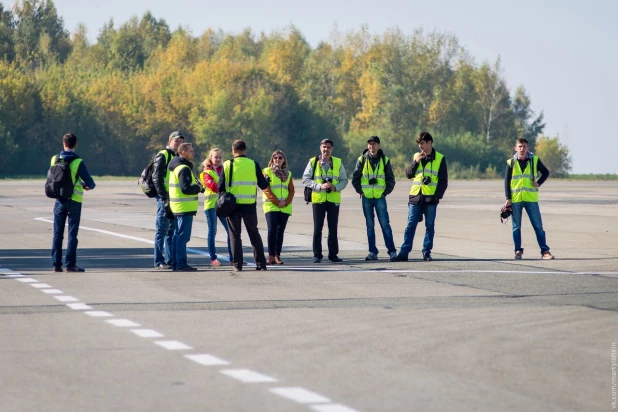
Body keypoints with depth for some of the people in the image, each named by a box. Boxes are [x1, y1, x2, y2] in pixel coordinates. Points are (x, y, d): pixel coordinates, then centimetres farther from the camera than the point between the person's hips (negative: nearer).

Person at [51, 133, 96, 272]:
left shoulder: (55, 159, -2)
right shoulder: (78, 162, -13)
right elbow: (89, 182, -10)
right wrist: (89, 186, 12)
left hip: (59, 201, 3)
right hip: (74, 201, -3)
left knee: (57, 233, 10)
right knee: (72, 234, 2)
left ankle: (56, 264, 9)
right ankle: (70, 264, 0)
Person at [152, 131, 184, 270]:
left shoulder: (177, 157, 19)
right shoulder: (162, 156, -7)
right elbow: (157, 177, -14)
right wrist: (163, 196, -19)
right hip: (165, 199, -8)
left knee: (172, 231, 10)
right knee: (162, 230, -6)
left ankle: (170, 260, 15)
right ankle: (159, 261, -4)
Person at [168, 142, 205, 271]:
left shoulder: (176, 166, 17)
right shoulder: (184, 168, -16)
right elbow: (186, 189, -24)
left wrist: (197, 187, 10)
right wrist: (198, 188, -7)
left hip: (177, 207, 10)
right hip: (185, 208, -10)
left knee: (177, 235, 13)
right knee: (183, 236, -9)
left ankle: (175, 263, 17)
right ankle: (181, 263, -9)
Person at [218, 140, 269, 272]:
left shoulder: (227, 165, -4)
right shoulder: (253, 164, -2)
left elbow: (221, 187, -3)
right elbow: (263, 185, 1)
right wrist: (267, 181, 23)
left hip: (233, 205, -1)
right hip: (249, 205, 1)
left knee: (235, 235, 7)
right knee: (254, 234, 13)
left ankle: (237, 264, 2)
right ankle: (261, 263, 11)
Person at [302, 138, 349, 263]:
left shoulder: (338, 163, 6)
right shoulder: (313, 162, 1)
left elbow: (344, 180, 8)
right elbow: (305, 179, -3)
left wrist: (336, 187, -12)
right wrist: (320, 186, -15)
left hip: (334, 200, 1)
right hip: (318, 199, -1)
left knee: (333, 228, 5)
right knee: (317, 228, 1)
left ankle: (333, 254, 11)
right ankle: (317, 255, 7)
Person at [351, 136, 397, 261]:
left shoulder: (385, 160, 2)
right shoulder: (362, 160, 3)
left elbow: (391, 179, 7)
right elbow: (355, 178, 8)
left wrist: (386, 192, -1)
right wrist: (360, 191, 1)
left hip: (380, 197, -1)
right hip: (366, 198, 1)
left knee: (385, 224, -5)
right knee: (370, 225, 4)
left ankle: (392, 251, -2)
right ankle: (372, 252, 8)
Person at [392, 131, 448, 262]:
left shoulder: (440, 158, 2)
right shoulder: (416, 156, 11)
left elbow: (443, 181, 1)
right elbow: (408, 174, 8)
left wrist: (438, 196, -8)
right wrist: (415, 162, -6)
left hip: (431, 198, -2)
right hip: (415, 197, 2)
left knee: (430, 226, 3)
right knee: (410, 225, 0)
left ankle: (427, 252, 9)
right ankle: (404, 252, -1)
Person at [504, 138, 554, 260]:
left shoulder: (534, 160, 3)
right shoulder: (511, 163, 2)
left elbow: (546, 172, 14)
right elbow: (506, 181, 3)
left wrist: (539, 183, -4)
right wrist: (508, 198, -4)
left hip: (531, 199, 0)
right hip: (515, 199, 0)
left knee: (538, 226, -1)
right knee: (516, 227, 4)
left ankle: (545, 251, 2)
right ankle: (518, 251, 13)